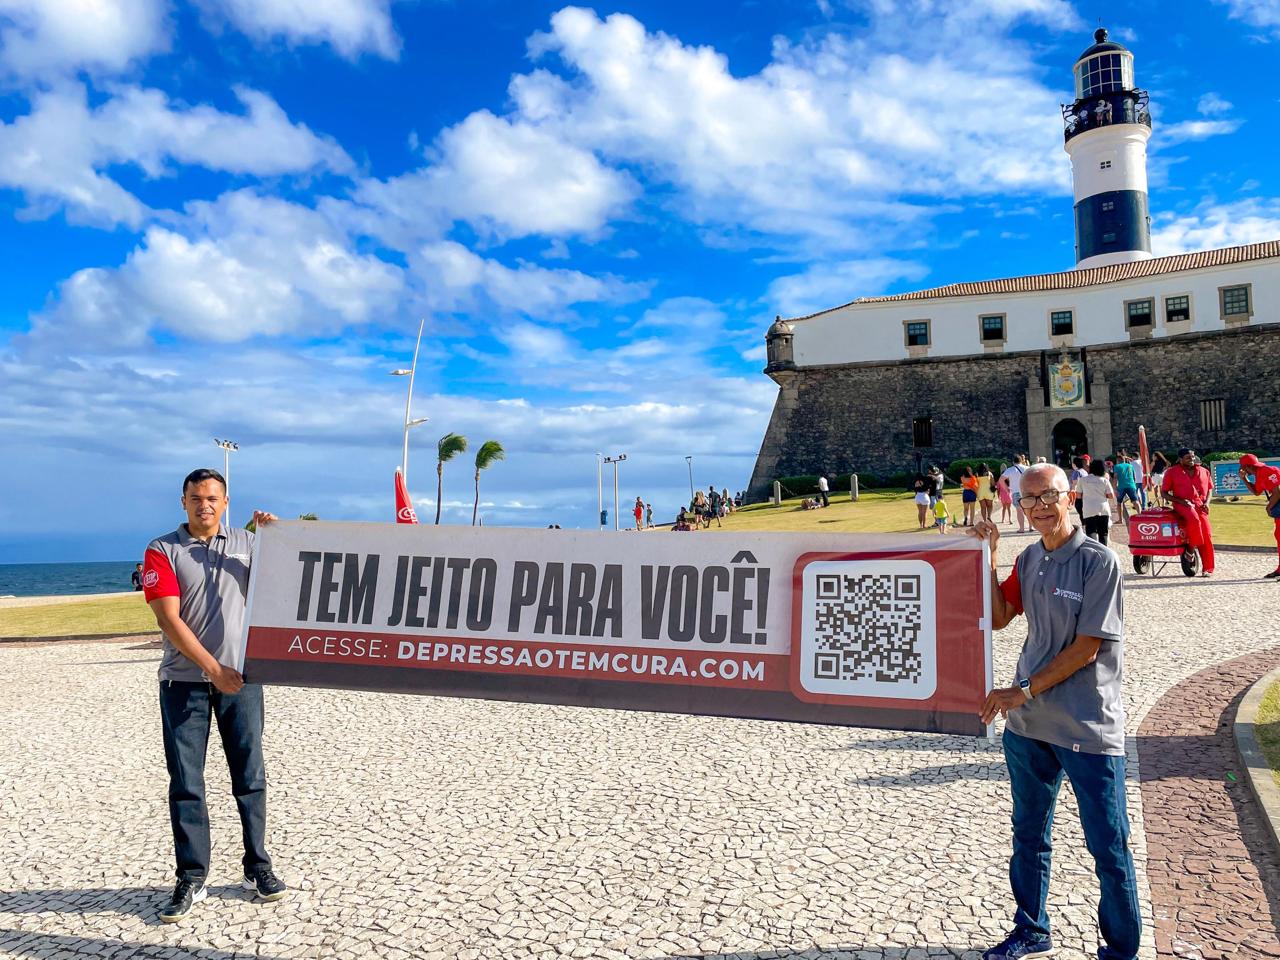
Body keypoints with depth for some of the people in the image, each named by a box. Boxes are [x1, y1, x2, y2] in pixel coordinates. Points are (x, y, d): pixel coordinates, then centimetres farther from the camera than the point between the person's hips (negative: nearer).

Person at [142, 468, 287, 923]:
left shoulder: (246, 543, 7)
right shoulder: (162, 550, -1)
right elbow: (169, 619, -10)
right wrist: (213, 668, -17)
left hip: (241, 677, 2)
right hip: (184, 681, -1)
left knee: (250, 777, 7)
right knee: (185, 783, 4)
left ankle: (258, 867, 20)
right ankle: (191, 879, 16)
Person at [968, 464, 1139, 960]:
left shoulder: (1098, 561, -14)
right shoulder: (1028, 559, 6)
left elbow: (1086, 648, -16)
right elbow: (998, 618, 9)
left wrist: (1023, 691, -14)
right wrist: (987, 557, 0)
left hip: (1088, 726, -6)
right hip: (1028, 722, 6)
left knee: (1108, 846, 6)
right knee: (1029, 835, 19)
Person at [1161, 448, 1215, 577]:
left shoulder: (1203, 471, 13)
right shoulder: (1172, 472, 2)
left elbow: (1210, 488, 22)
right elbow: (1164, 493, 2)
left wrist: (1206, 502, 3)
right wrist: (1181, 501, -12)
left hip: (1200, 505, 4)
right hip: (1182, 504, -3)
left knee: (1207, 534, -9)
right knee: (1194, 519, -38)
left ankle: (1207, 568, -3)